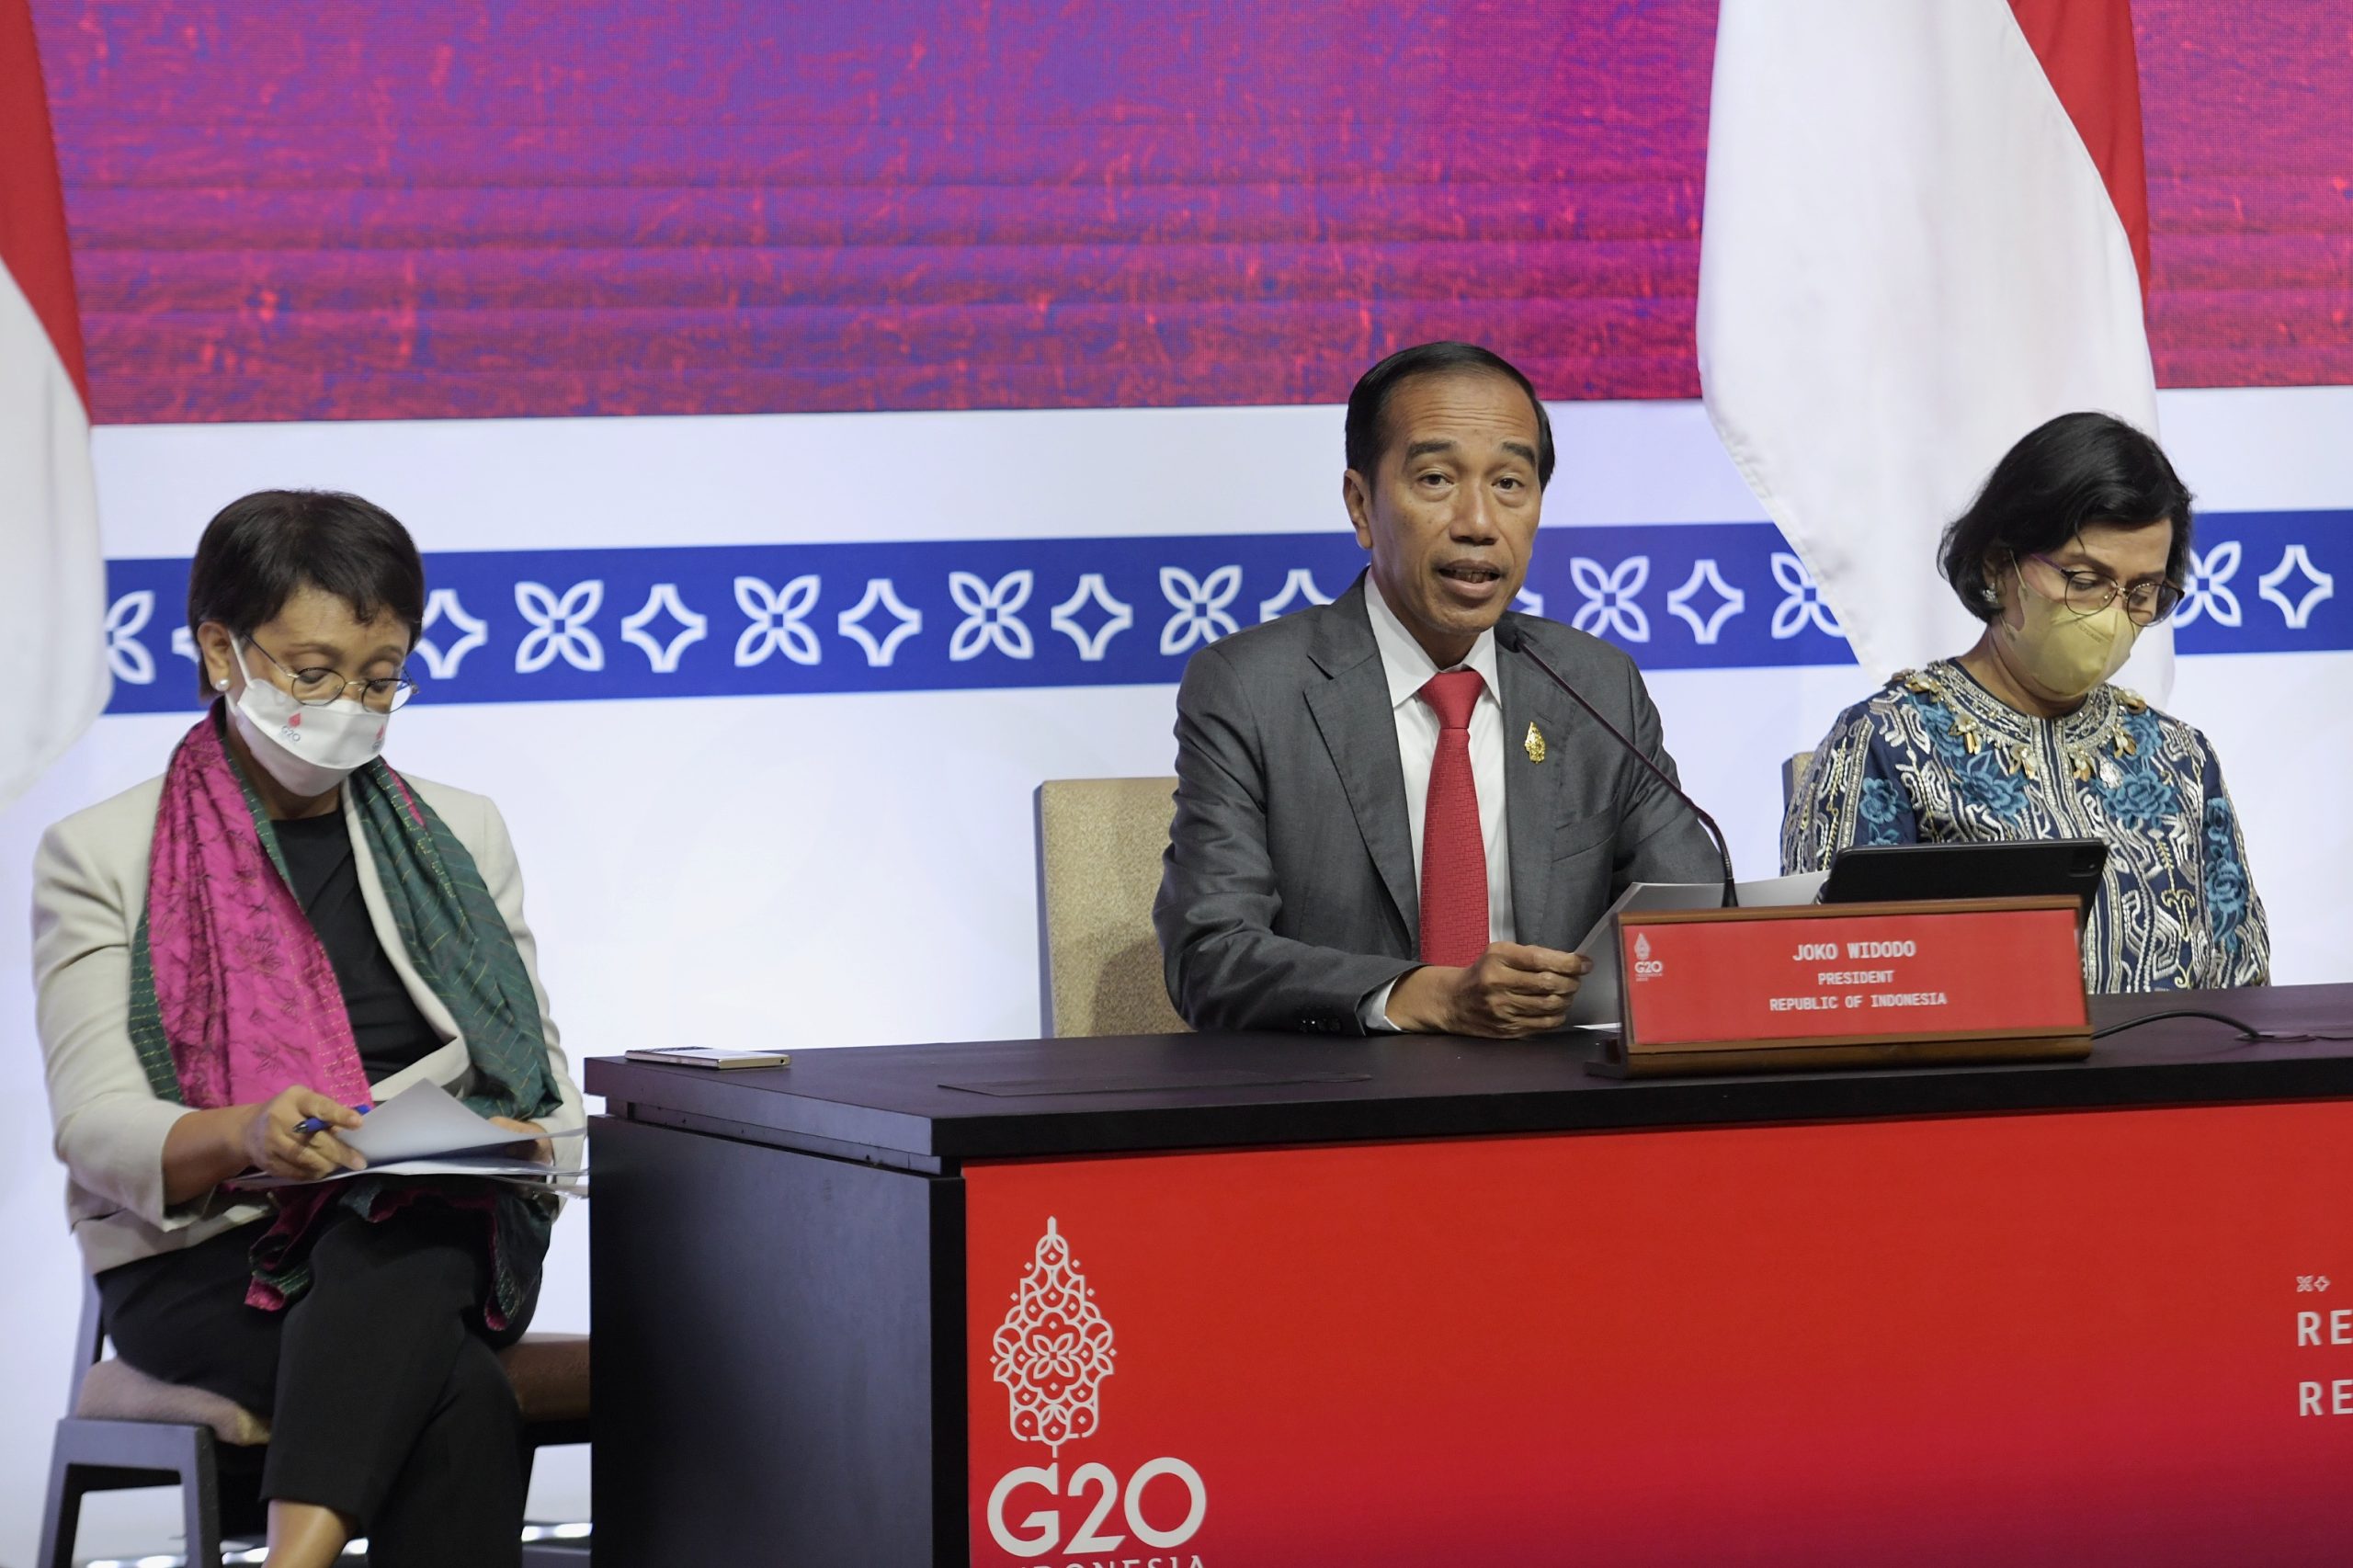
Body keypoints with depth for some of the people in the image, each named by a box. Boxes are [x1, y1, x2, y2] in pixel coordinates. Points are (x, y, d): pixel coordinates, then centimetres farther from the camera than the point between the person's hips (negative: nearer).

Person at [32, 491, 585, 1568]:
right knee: (461, 1403, -36)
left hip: (434, 1240, 2)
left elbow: (543, 1067, 16)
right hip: (198, 1257, -2)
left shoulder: (461, 836, 18)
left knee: (389, 1241, -39)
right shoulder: (101, 855, 7)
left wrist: (518, 1140, -10)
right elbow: (96, 1126, -3)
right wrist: (245, 1134, -26)